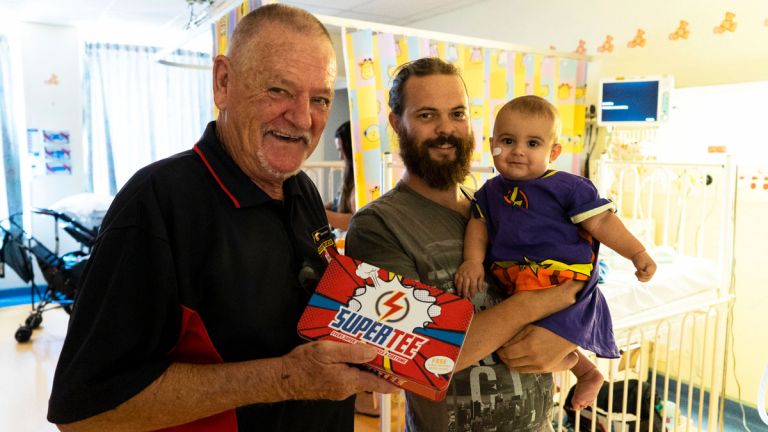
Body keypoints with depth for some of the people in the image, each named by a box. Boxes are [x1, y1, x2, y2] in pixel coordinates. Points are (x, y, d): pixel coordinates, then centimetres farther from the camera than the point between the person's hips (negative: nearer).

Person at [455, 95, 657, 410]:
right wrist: (472, 261, -7)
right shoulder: (491, 192, 9)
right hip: (516, 287, 8)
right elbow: (479, 224, 9)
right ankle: (586, 373, 38)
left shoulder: (567, 187, -7)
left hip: (561, 284, -7)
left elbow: (601, 222, -8)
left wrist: (637, 252, -17)